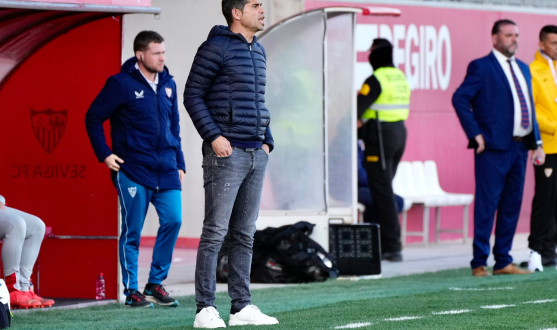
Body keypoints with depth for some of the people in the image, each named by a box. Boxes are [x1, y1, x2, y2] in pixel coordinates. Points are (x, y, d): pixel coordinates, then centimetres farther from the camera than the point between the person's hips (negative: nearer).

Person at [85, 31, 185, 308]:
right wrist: (104, 154, -7)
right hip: (133, 170, -5)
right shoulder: (121, 84, -5)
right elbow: (93, 118, -1)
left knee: (173, 220, -6)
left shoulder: (168, 85, 12)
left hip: (165, 170, 5)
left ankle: (155, 283, 8)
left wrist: (179, 164, 16)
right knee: (132, 231, 0)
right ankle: (131, 290, 10)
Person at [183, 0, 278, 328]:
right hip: (226, 153, -8)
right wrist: (213, 137, -15)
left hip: (256, 154, 8)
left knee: (245, 233, 9)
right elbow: (193, 95, -9)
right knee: (216, 231, -8)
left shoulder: (258, 51, 16)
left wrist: (267, 140, 14)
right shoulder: (216, 48, -8)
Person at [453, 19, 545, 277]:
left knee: (512, 205, 8)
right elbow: (459, 99, -12)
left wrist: (537, 142, 12)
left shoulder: (523, 69, 18)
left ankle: (503, 261, 14)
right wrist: (475, 134, -15)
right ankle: (479, 263, -1)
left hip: (519, 147, 7)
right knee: (487, 205, -5)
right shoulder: (481, 67, -4)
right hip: (494, 148, -7)